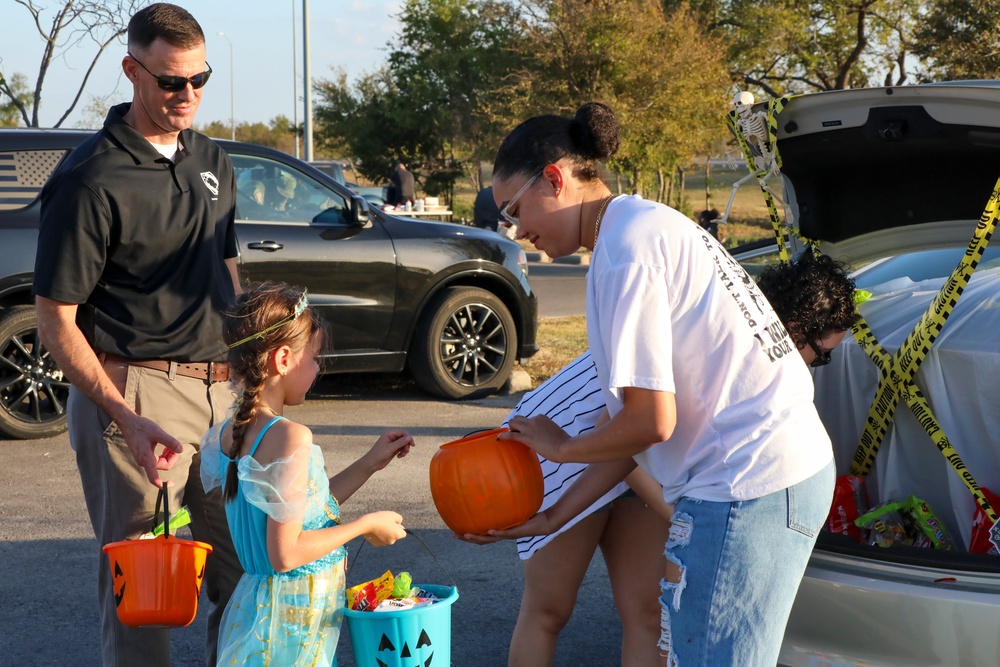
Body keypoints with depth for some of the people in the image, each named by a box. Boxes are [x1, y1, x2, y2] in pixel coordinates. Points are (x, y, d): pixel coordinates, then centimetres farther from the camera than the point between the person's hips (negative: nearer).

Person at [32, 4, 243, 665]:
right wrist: (126, 419, -21)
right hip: (135, 393, -7)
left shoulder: (212, 160, 12)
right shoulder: (92, 179, -11)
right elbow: (56, 323, -11)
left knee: (247, 571, 11)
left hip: (220, 389, 7)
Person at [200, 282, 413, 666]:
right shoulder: (290, 437, -18)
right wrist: (366, 526, -8)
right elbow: (285, 553, -19)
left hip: (253, 604, 8)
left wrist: (370, 464, 21)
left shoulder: (230, 434, 9)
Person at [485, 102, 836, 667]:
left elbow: (650, 422, -16)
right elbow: (642, 413, 17)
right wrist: (555, 516, 18)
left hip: (748, 489, -10)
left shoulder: (624, 248, -14)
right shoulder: (652, 225, 16)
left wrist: (561, 447, 3)